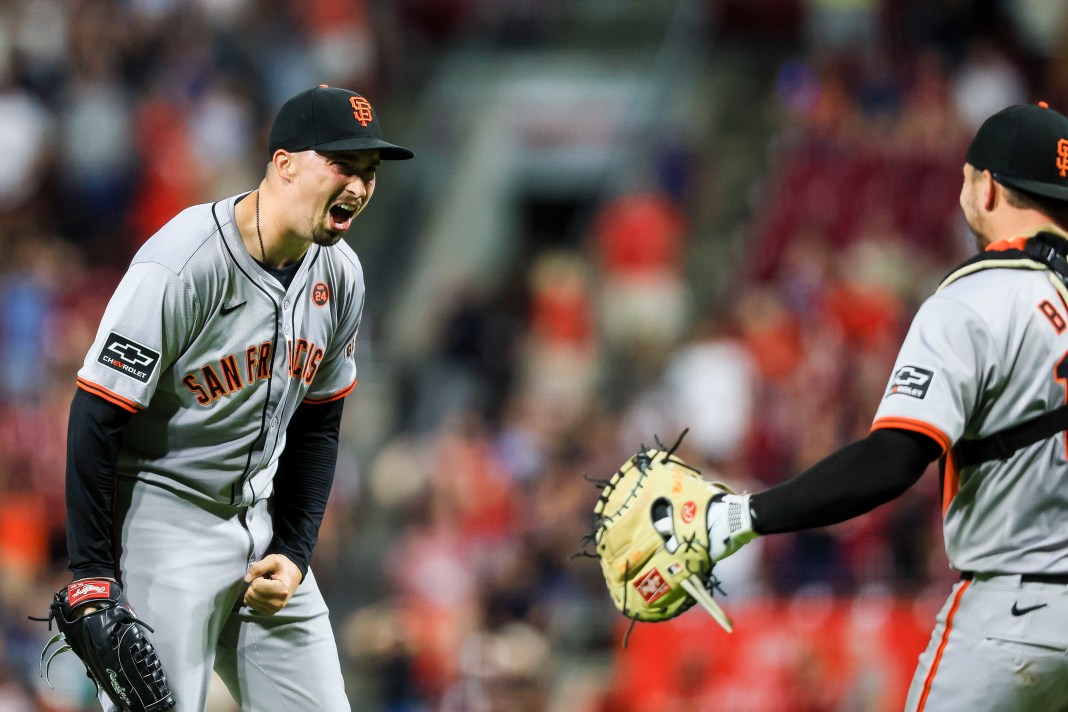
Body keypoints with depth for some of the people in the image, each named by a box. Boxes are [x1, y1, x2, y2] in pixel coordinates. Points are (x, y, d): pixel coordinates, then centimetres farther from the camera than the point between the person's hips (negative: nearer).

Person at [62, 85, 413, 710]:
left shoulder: (339, 274, 2)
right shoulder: (180, 266, -21)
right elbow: (96, 420, -20)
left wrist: (294, 554, 3)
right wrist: (92, 577, -21)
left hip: (261, 517, 7)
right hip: (161, 513, -7)